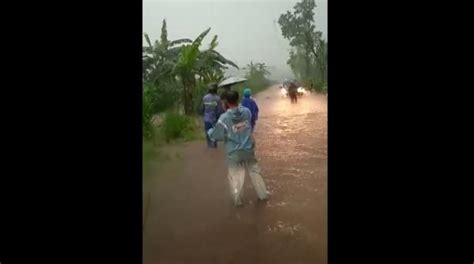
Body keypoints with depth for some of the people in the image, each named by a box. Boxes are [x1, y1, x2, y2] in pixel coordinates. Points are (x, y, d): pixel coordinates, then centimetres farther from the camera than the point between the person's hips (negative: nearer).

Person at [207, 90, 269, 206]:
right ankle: (263, 195, 32)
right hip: (248, 149, 4)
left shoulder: (224, 118, -21)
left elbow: (216, 136, -10)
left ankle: (237, 200, 25)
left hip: (234, 153, -3)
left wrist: (210, 131, 12)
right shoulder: (247, 111, -9)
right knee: (255, 172, 20)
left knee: (235, 176, 13)